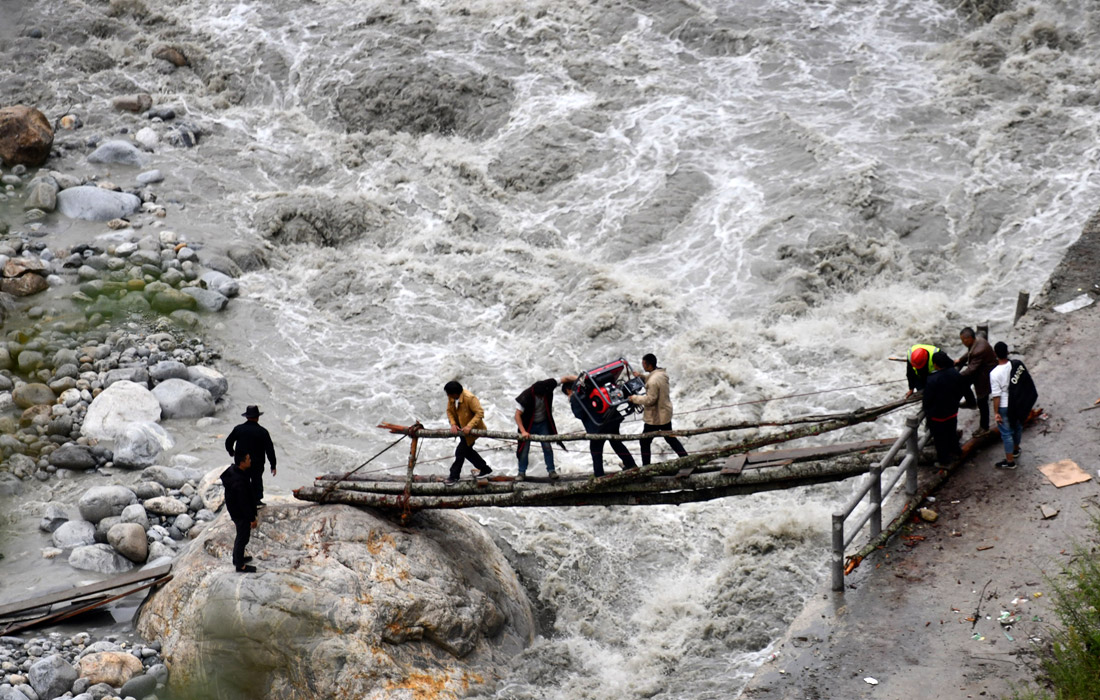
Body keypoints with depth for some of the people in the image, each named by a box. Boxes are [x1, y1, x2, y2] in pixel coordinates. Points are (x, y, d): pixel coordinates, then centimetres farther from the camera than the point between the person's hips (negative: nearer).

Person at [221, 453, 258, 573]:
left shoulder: (232, 470, -6)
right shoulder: (239, 482, -37)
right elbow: (244, 503, -28)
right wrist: (252, 519, -17)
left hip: (234, 509, 9)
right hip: (241, 515, -9)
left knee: (241, 535, 27)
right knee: (243, 537, 9)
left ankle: (237, 558, 44)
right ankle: (240, 565, 26)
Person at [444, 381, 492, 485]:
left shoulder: (470, 398, -32)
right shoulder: (451, 398, -12)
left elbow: (480, 413, -30)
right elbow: (449, 410, -1)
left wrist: (469, 426, -35)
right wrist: (453, 424, -17)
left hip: (472, 428, -8)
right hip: (462, 427, 8)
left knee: (460, 451, -9)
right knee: (467, 450, 18)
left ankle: (454, 476, 4)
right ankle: (485, 469, 34)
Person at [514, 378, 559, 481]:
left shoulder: (548, 392, -20)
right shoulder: (526, 396, -29)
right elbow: (517, 415, -26)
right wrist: (523, 431, -34)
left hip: (543, 423, 3)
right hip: (528, 425, -3)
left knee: (547, 447, -3)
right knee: (524, 448, -1)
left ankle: (551, 470, 6)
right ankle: (522, 472, 10)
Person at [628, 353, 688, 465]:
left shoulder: (653, 381, -30)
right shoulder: (663, 373, -1)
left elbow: (650, 400, -26)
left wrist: (635, 398, -14)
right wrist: (641, 376, 13)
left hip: (655, 418, -9)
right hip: (666, 414, 9)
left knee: (645, 442, 7)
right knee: (670, 438, 23)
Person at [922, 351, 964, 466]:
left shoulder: (932, 380, -32)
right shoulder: (955, 374, -11)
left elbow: (927, 398, -21)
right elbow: (961, 391, 5)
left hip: (937, 415, -6)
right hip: (952, 412, 6)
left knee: (940, 438, 12)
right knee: (952, 433, 27)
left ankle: (943, 460, 25)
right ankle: (955, 451, 46)